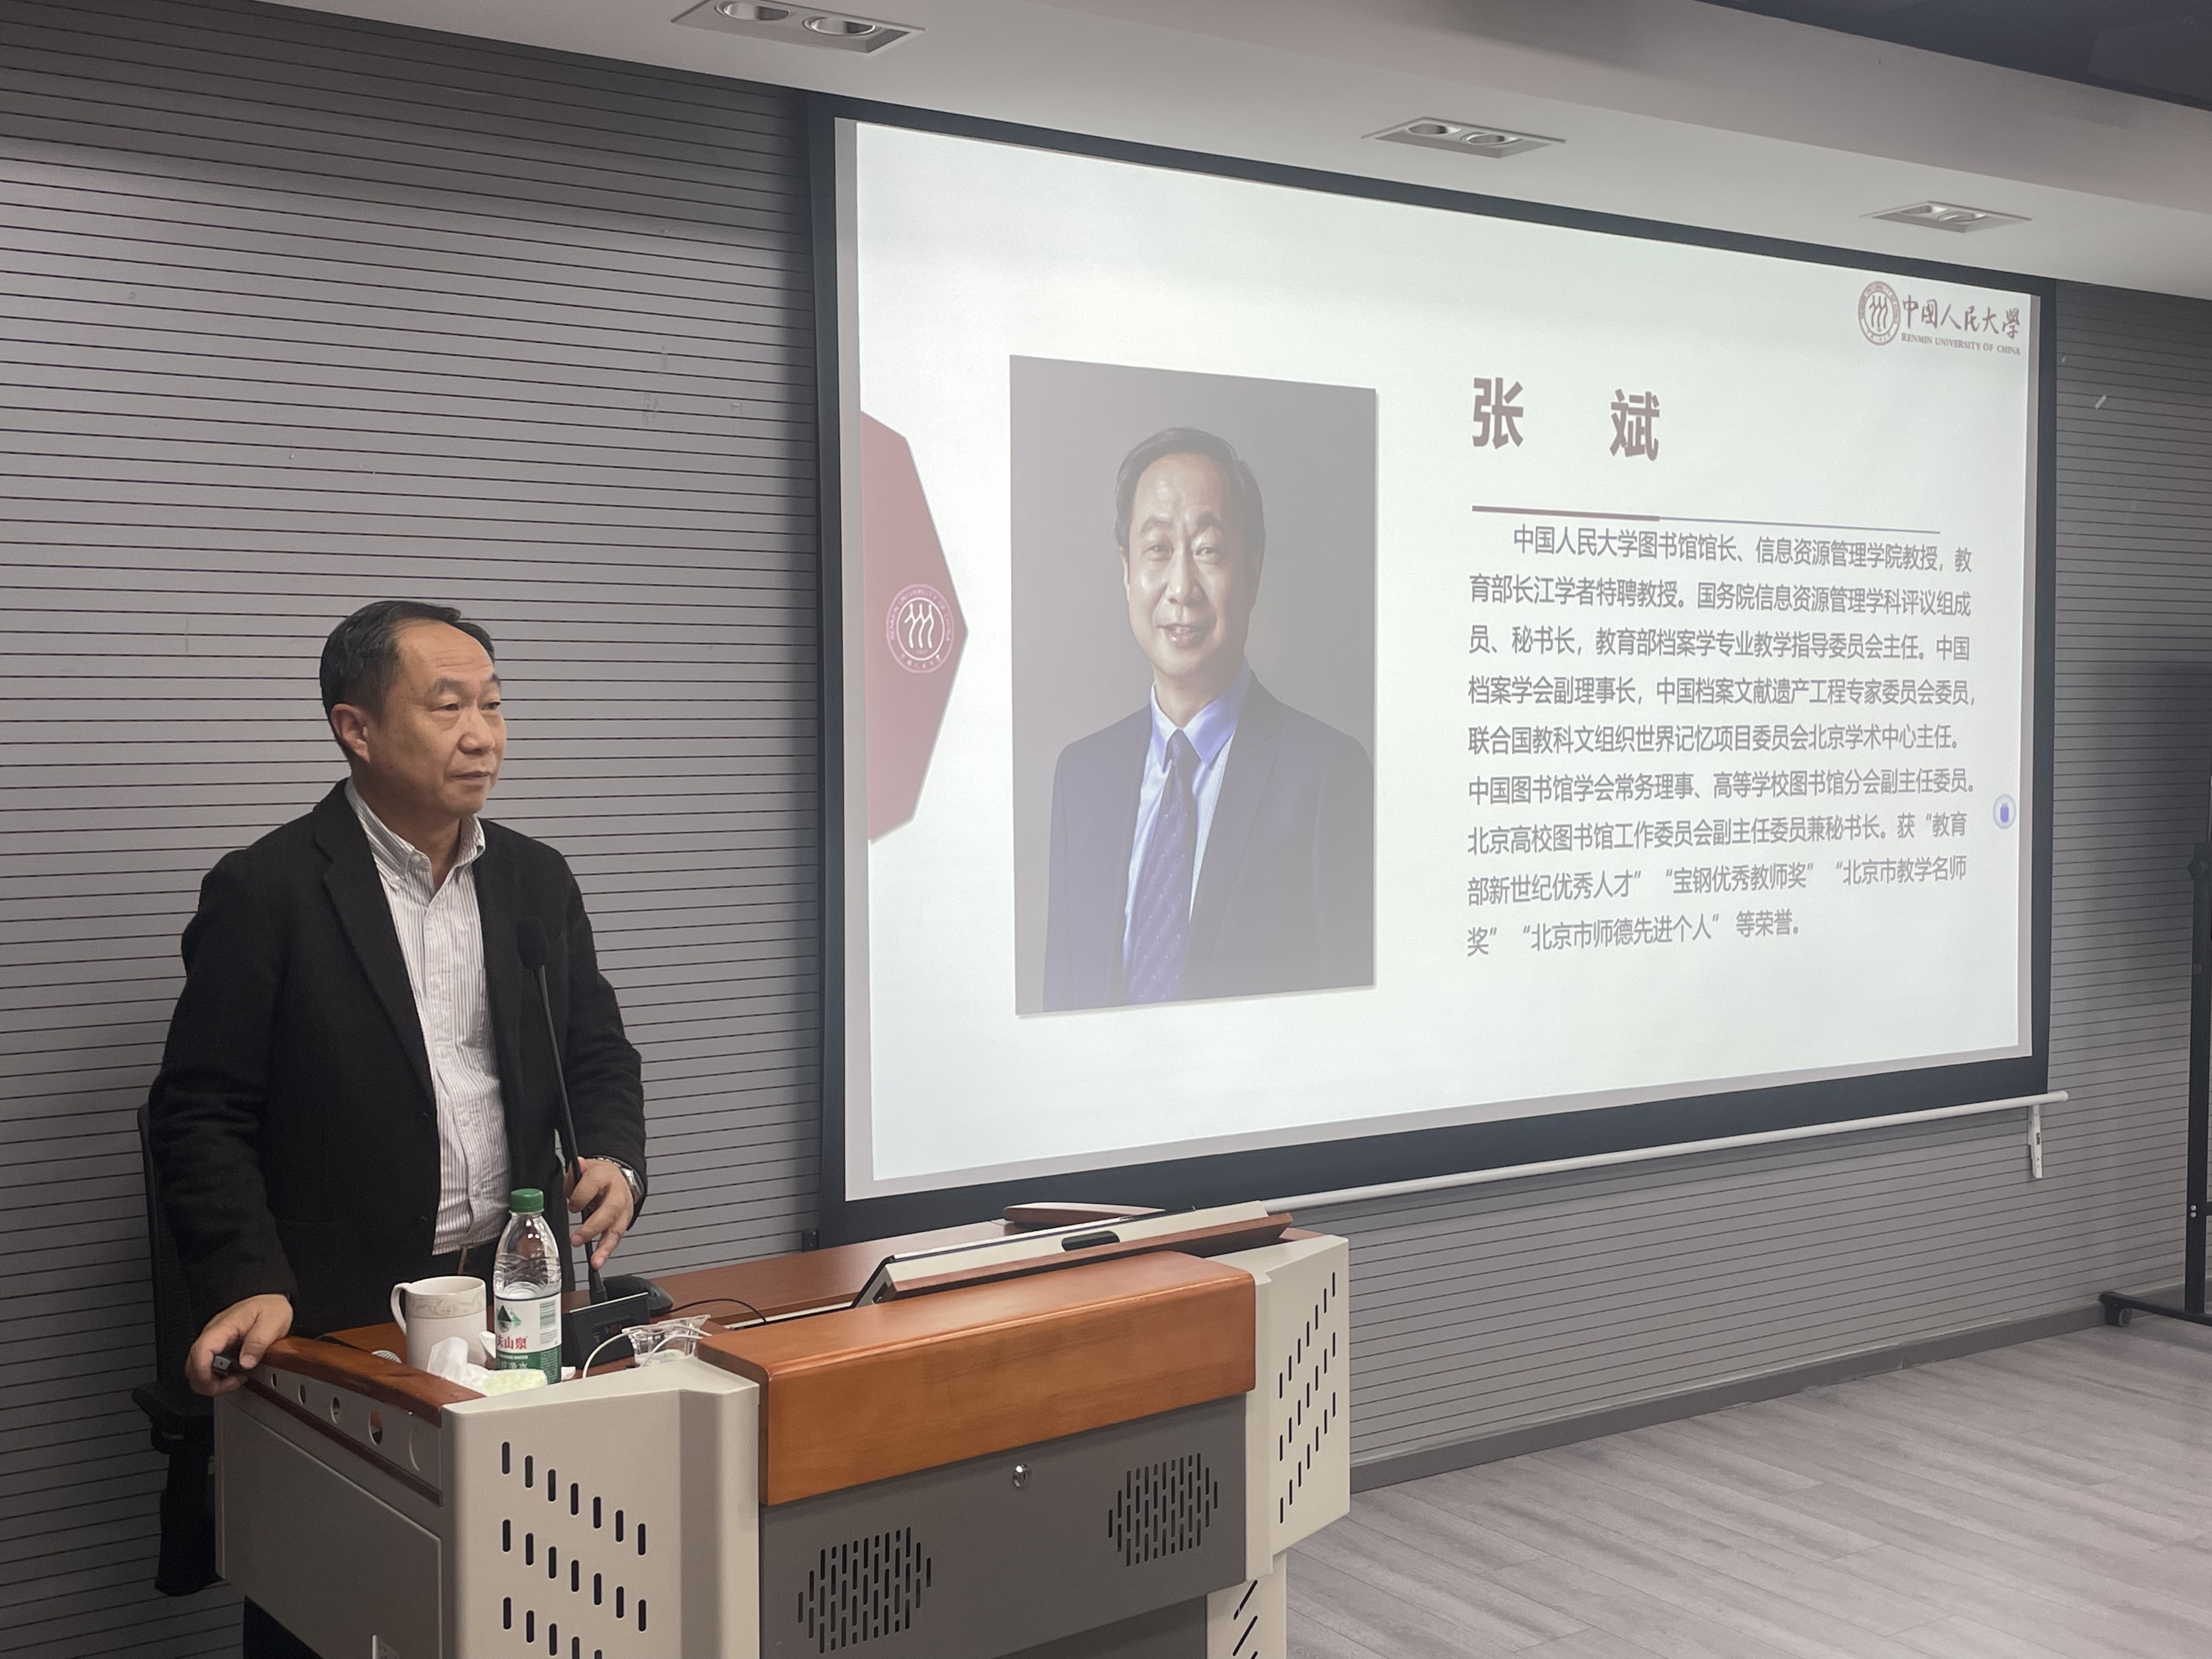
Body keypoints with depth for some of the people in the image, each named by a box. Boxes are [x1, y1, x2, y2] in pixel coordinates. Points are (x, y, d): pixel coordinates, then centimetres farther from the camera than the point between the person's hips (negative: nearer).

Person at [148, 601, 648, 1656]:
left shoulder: (538, 880, 10)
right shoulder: (267, 892, -6)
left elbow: (597, 1052, 15)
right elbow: (203, 1114, -7)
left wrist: (615, 1161, -6)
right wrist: (247, 1285, -19)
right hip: (339, 1320, -4)